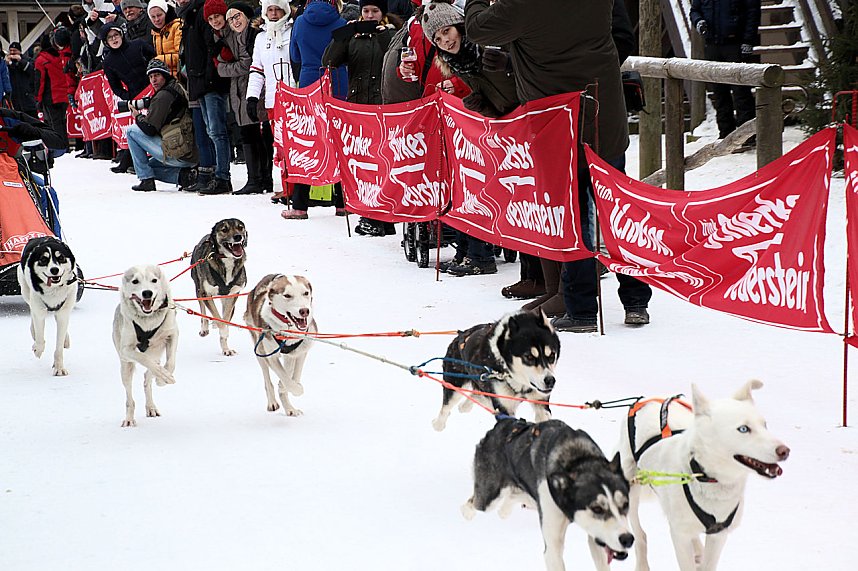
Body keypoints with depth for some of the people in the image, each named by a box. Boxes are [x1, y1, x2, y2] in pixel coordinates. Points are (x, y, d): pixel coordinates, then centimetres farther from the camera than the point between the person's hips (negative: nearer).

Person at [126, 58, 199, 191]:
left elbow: (149, 129, -14)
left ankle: (146, 179, 1)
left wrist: (138, 117, 6)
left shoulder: (163, 96, -11)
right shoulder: (180, 90, 19)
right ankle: (183, 175, 7)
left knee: (132, 131, 1)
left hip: (177, 155, -9)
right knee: (149, 164, 30)